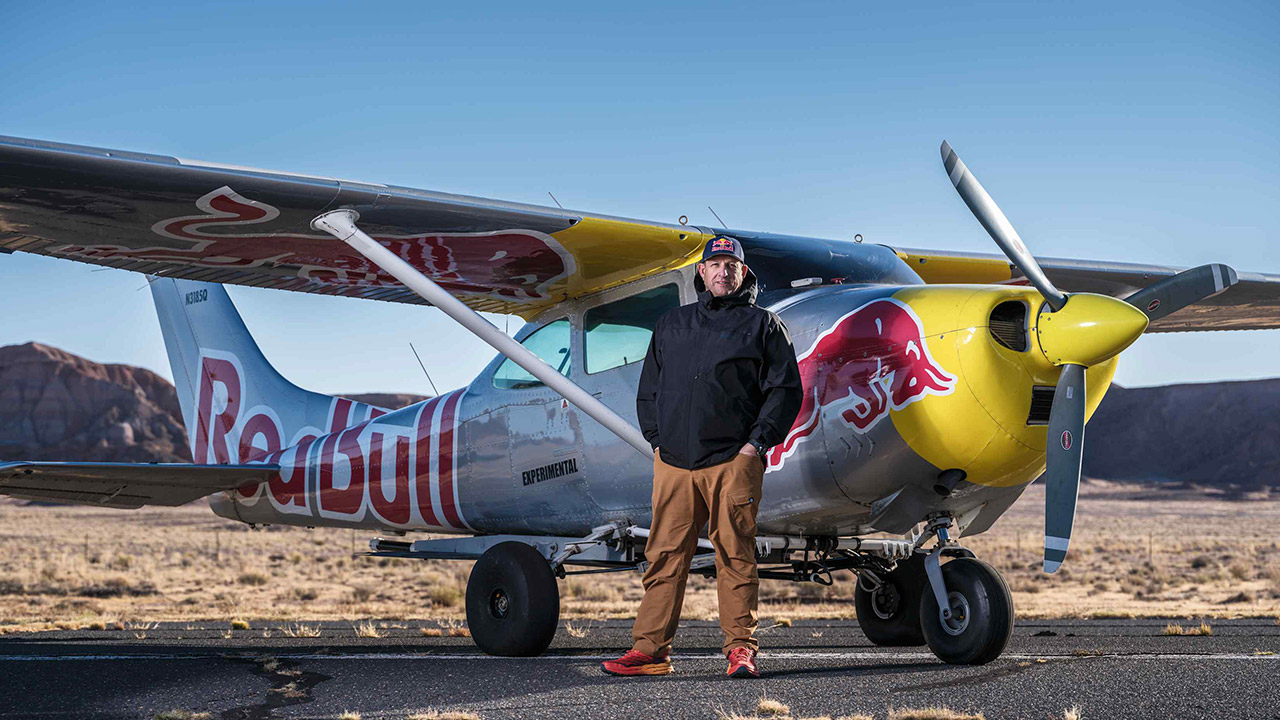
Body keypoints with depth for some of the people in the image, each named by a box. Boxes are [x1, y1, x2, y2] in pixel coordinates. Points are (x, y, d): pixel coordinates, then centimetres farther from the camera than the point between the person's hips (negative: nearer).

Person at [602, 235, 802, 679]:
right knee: (665, 556, 1)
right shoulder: (671, 326, 21)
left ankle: (741, 648, 3)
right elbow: (649, 389, 23)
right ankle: (650, 648, 4)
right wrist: (657, 439, 9)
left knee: (736, 556, -3)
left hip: (733, 461, -3)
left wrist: (756, 444, -6)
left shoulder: (763, 325, 10)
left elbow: (785, 390, 3)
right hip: (674, 462, 3)